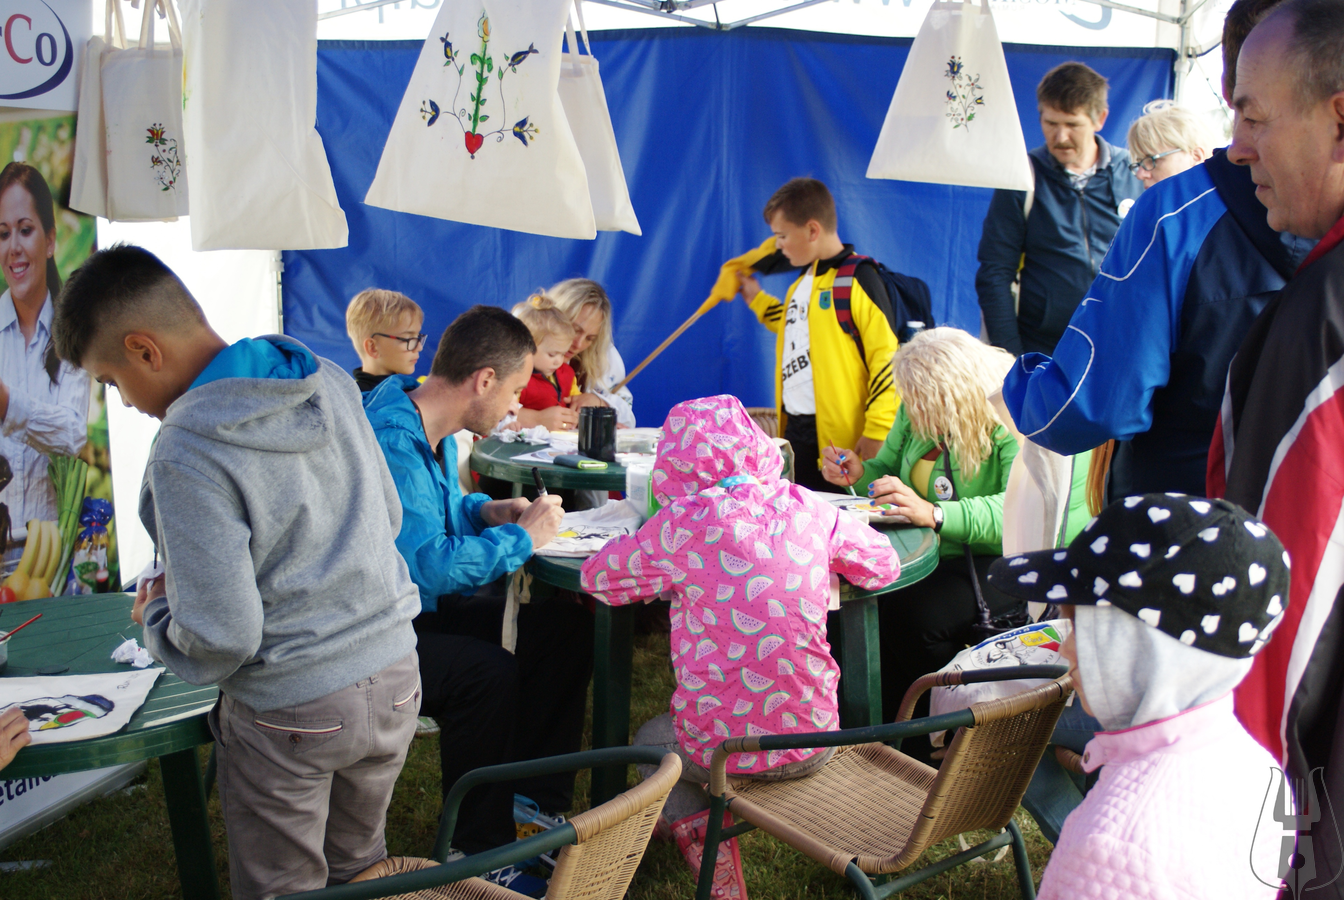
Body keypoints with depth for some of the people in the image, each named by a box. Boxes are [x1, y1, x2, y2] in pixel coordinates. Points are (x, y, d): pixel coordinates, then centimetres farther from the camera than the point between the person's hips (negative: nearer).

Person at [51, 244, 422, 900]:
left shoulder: (186, 453, -22)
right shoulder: (331, 384, -1)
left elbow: (221, 638, -22)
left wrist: (154, 615, -1)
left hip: (291, 714, -6)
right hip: (394, 679, 7)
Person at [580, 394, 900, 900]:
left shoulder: (683, 523, -15)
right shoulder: (807, 510, -4)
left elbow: (597, 578, 0)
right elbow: (884, 565, 13)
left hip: (725, 747, -4)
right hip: (813, 743, 4)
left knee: (649, 741, 29)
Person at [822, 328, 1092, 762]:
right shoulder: (920, 411, 5)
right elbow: (889, 469, 19)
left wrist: (934, 514, -45)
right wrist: (860, 474, -6)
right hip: (934, 556, 7)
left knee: (918, 614, -31)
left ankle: (909, 752, -10)